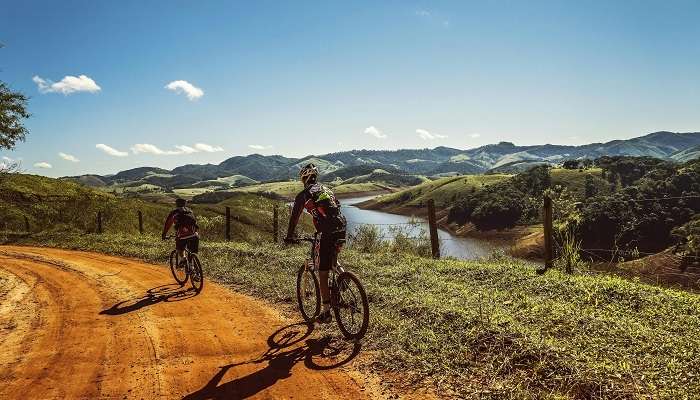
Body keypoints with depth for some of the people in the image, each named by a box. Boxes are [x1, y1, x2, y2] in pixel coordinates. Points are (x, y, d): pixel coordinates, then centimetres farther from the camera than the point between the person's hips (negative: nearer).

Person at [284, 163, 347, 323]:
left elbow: (294, 217, 10)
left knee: (323, 274, 3)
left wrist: (289, 236, 23)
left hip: (329, 234, -6)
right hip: (342, 230, 6)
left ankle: (326, 312, 5)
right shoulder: (327, 190, 23)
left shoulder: (304, 195, 5)